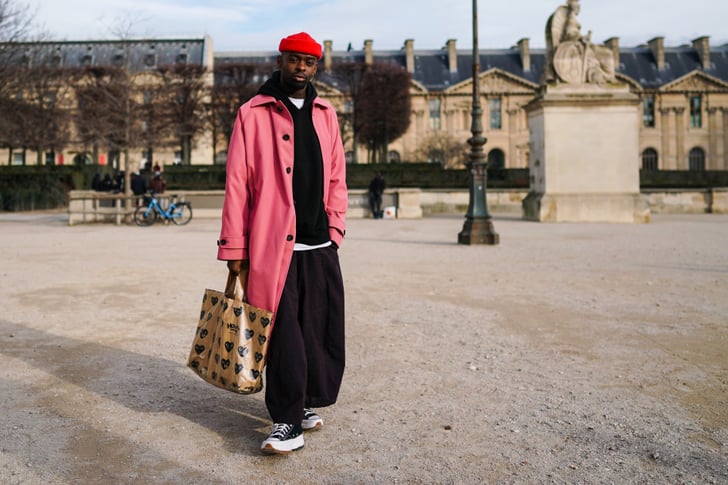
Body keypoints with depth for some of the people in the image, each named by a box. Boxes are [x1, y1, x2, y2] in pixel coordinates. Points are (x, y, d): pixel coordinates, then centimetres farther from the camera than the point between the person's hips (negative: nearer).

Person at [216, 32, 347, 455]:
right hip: (274, 246, -4)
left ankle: (306, 403, 27)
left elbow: (336, 178, 15)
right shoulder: (253, 114, 1)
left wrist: (335, 229, 6)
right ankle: (288, 422, 10)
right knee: (283, 335, -2)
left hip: (320, 246, 5)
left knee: (322, 330, 8)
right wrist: (234, 247, -7)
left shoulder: (326, 115, 15)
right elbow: (236, 184, -3)